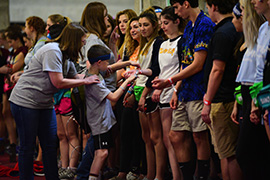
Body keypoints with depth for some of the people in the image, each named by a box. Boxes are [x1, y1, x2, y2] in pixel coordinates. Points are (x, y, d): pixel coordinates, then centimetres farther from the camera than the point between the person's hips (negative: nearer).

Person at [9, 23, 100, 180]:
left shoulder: (66, 56, 9)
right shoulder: (52, 51, -20)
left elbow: (75, 76, 16)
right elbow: (59, 83, -22)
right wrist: (86, 81, -15)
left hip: (45, 103, 9)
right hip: (25, 101, -9)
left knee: (51, 145, 8)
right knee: (27, 147, -1)